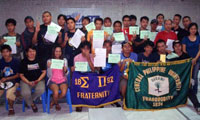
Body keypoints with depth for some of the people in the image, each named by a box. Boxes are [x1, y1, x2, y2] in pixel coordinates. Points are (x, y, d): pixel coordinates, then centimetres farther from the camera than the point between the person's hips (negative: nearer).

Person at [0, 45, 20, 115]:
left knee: (9, 92, -31)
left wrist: (6, 78, -14)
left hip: (13, 81, -4)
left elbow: (18, 75, -6)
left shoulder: (15, 62, -7)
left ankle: (11, 108, -4)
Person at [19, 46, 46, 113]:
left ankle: (29, 101, 1)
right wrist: (29, 83, -12)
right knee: (25, 93, -30)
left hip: (38, 80, 1)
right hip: (26, 81, -1)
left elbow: (44, 72, 7)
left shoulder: (40, 60, 5)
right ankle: (32, 104, 6)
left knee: (41, 90, -31)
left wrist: (38, 80, -9)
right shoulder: (23, 62, 2)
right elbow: (21, 75, 2)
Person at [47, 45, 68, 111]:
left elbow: (65, 74, 8)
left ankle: (53, 102, 4)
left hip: (62, 80, 2)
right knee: (56, 93, -32)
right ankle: (56, 104, 4)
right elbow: (49, 75, 3)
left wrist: (65, 70, -15)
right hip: (53, 80, -1)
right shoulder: (49, 61, 8)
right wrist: (49, 67, -14)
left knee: (64, 93, -28)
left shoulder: (64, 60, 12)